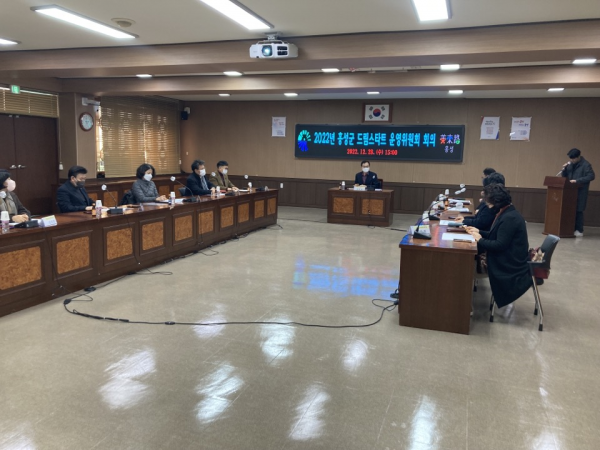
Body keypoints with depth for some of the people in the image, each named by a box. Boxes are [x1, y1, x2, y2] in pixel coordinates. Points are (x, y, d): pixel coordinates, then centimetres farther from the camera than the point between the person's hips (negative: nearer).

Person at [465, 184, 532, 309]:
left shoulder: (509, 218, -24)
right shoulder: (506, 213, 7)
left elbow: (500, 245, -26)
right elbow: (497, 236, 14)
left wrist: (480, 240, -15)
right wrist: (479, 232, 6)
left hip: (511, 264, -9)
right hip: (508, 260, 9)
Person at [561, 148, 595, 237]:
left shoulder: (586, 165, -7)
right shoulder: (570, 165, 12)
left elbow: (591, 176, -14)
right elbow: (564, 176, 18)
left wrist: (577, 180, -21)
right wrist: (564, 169, -3)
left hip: (581, 192, -6)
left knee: (578, 211, -4)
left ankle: (579, 231, 3)